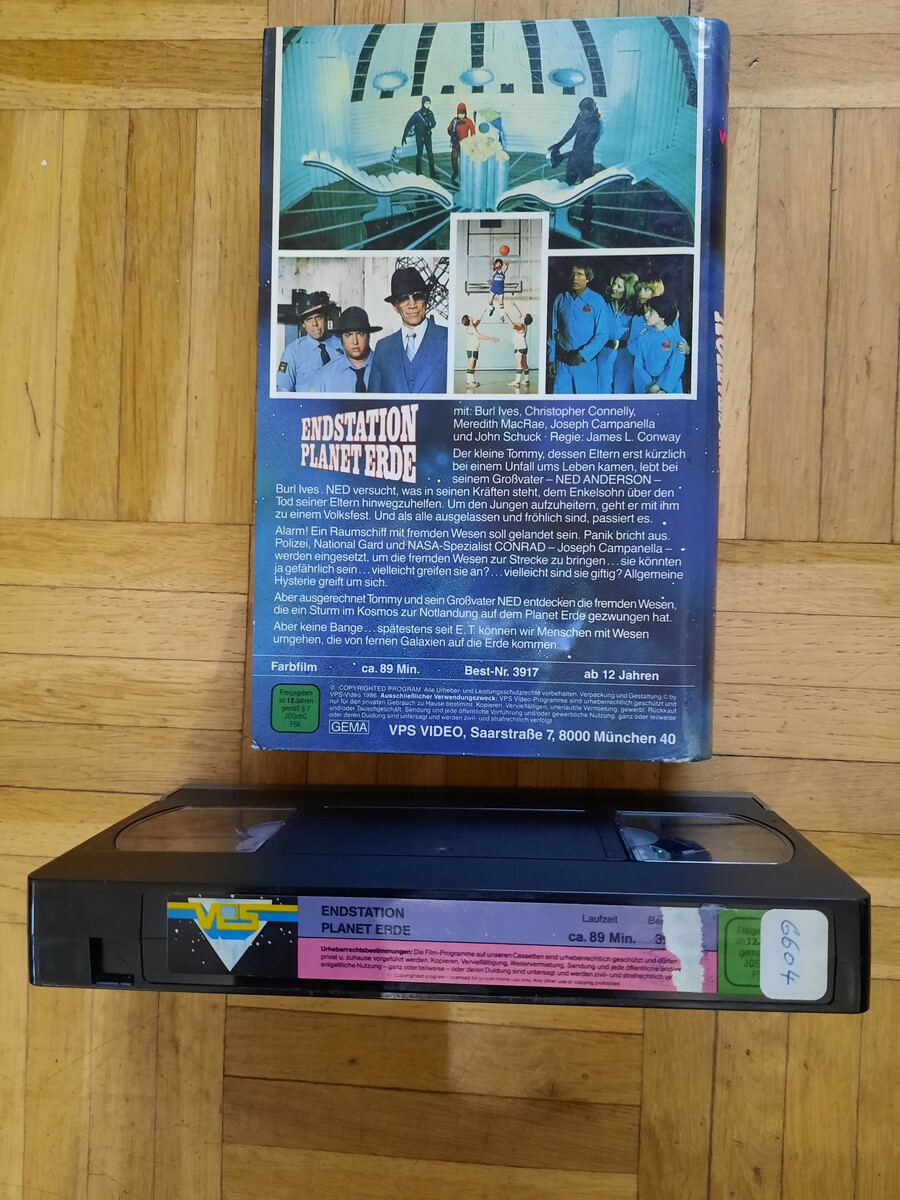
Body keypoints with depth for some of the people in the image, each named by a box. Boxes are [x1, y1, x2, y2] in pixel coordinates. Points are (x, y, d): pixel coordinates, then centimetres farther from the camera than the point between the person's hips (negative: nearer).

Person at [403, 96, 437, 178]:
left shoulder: (430, 114, -4)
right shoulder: (417, 114, -16)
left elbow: (433, 123, 7)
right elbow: (409, 125, -12)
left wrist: (429, 127, -17)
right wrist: (404, 136, -13)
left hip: (428, 136, 4)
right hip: (419, 137, -4)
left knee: (430, 154, 1)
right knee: (419, 154, 7)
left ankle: (432, 173, 5)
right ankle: (418, 173, 19)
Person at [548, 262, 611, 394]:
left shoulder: (597, 301, -5)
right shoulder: (560, 299, 6)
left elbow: (602, 335, -7)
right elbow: (553, 332, 10)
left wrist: (583, 354, -16)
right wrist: (551, 359, 6)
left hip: (586, 361, -3)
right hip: (562, 361, 3)